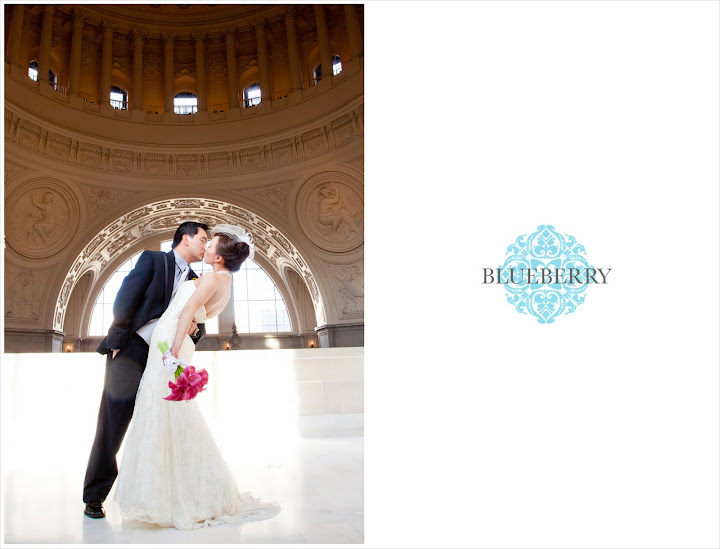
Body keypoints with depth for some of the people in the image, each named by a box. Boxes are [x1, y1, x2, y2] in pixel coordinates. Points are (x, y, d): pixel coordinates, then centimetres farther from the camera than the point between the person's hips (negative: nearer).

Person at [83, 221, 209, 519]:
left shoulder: (195, 281, 16)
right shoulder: (152, 260, 1)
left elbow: (200, 325, 15)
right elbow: (124, 301, -6)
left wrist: (195, 329, -8)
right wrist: (117, 344, -11)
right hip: (131, 353, -5)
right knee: (111, 426, -1)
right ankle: (94, 497, 10)